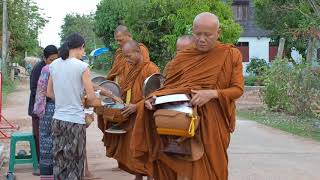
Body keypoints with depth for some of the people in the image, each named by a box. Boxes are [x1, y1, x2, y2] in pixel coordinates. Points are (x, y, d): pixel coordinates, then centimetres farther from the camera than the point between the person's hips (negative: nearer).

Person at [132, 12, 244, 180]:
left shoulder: (231, 55, 1)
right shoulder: (182, 58, 6)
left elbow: (238, 89, -4)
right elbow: (167, 88, 6)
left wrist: (212, 94, -20)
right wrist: (153, 98, -15)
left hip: (213, 125, -1)